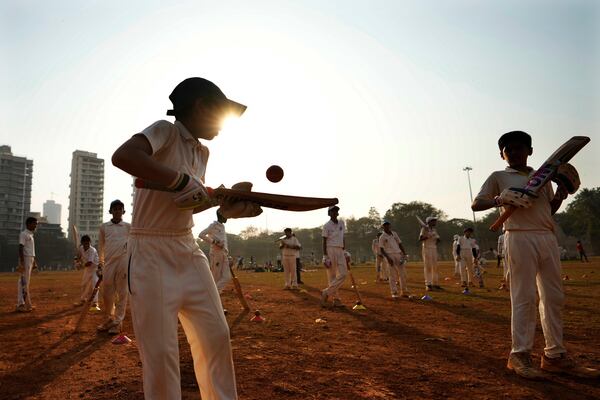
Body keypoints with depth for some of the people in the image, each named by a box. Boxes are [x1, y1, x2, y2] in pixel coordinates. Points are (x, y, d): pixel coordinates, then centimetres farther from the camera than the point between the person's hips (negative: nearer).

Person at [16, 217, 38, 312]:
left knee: (26, 282, 11)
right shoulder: (23, 234, -10)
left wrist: (34, 262, 22)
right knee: (23, 282, -9)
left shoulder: (31, 235, 18)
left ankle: (25, 304, 15)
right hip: (25, 259, -10)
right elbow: (21, 249, -17)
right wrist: (22, 263, -23)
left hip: (31, 259, 10)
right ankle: (21, 304, -8)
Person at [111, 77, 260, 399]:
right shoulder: (166, 131, -10)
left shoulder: (202, 152, 13)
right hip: (151, 254, -7)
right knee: (161, 352, -2)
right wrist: (182, 179, -29)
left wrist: (226, 200, 1)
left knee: (217, 336, 11)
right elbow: (122, 156, -29)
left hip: (189, 252, 8)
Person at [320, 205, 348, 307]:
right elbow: (324, 241, -6)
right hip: (330, 250, -6)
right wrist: (325, 256, -13)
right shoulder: (327, 225, -3)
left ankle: (326, 293, 3)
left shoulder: (342, 223, 13)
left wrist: (344, 250, 12)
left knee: (343, 274, -4)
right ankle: (336, 299, 3)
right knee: (332, 276, -3)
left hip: (340, 251, 6)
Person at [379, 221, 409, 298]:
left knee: (403, 273, 3)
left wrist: (404, 254, 5)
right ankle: (394, 293, 1)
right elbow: (381, 249, -5)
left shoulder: (394, 234, 15)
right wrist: (388, 258, -17)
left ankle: (404, 292, 12)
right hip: (390, 255, -5)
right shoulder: (382, 237, 0)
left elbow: (400, 244, 17)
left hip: (399, 255, 5)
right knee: (393, 275, -5)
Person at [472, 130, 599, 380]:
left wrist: (561, 193, 4)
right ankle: (519, 355, -2)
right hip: (519, 238, -6)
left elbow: (550, 210, 23)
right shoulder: (499, 177, 6)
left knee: (554, 297, 6)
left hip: (548, 238, 6)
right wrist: (499, 200, -19)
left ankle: (555, 356, 13)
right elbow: (475, 204, -1)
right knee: (524, 298, -8)